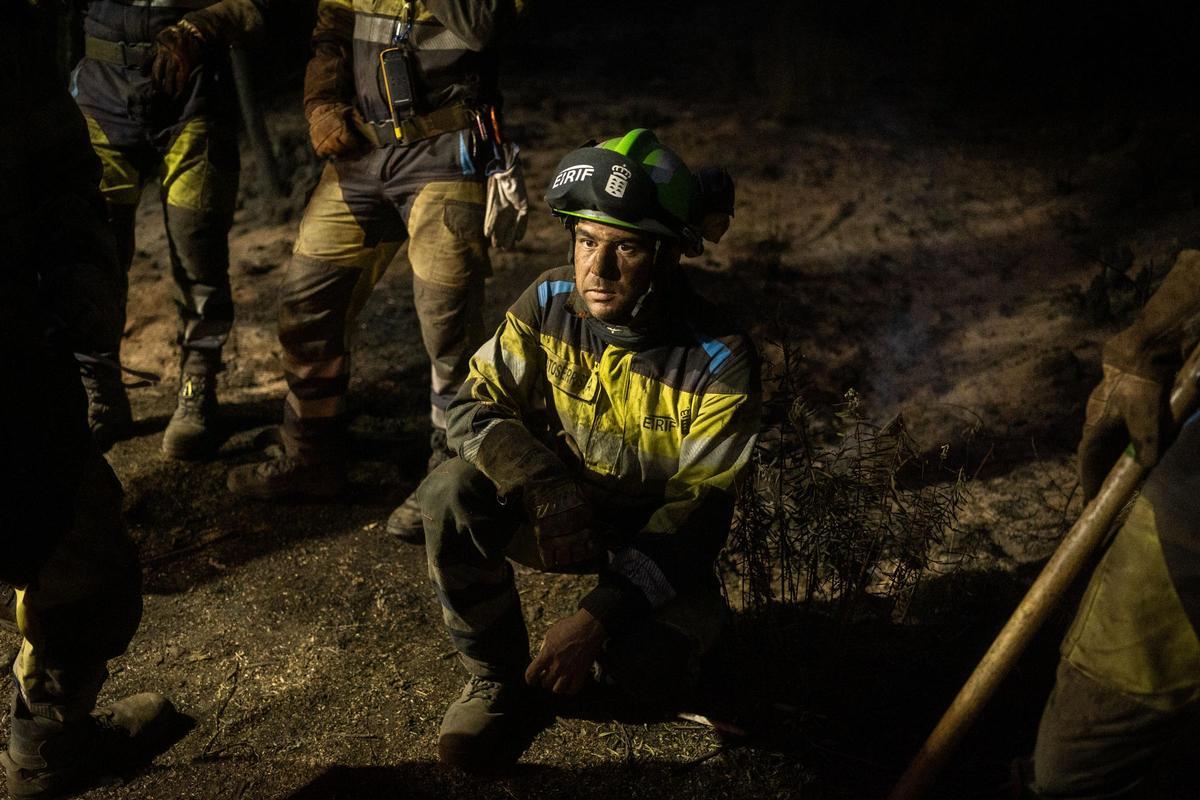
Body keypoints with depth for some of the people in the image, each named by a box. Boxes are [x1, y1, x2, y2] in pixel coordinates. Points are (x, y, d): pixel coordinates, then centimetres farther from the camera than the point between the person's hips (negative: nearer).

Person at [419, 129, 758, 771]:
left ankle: (645, 644, 12)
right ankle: (497, 679, -6)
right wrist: (542, 487, -32)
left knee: (649, 674, -29)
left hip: (653, 531, -2)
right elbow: (477, 404, -10)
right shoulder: (550, 303, -14)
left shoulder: (719, 363, -24)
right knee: (451, 495, -27)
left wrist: (597, 616, -33)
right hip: (556, 514, 3)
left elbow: (695, 512, -22)